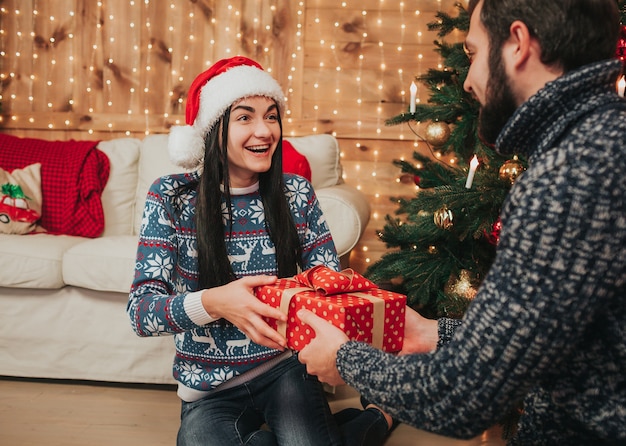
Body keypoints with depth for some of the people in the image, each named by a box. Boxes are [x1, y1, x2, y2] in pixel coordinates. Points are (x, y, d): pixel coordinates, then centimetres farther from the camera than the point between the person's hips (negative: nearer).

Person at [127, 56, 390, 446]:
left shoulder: (297, 194, -3)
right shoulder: (171, 198, -9)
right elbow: (141, 311, -15)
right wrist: (213, 302, -36)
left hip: (285, 368, 0)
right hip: (209, 391, 1)